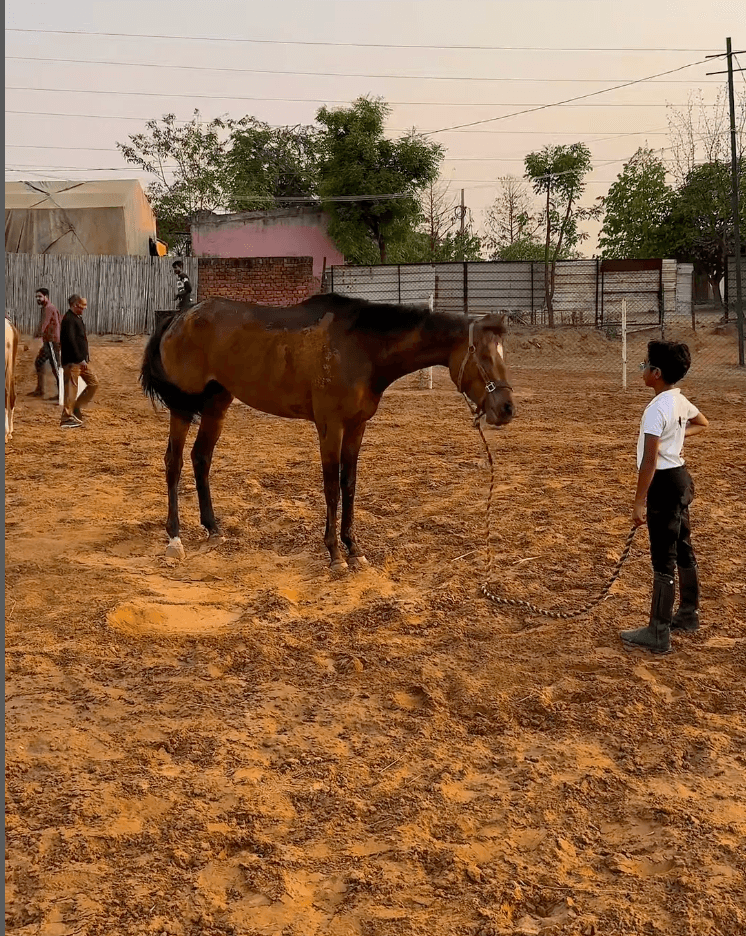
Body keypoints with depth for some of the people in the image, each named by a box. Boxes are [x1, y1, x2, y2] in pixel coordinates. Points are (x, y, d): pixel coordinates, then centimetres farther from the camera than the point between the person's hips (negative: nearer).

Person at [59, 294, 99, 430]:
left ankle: (77, 408, 16)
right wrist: (80, 359, -20)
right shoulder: (69, 319, -14)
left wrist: (86, 358, 15)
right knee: (71, 389, -5)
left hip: (82, 360, 10)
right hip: (72, 361, -10)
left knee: (94, 382, 11)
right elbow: (70, 341, -21)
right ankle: (67, 418, 1)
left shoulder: (77, 318, 17)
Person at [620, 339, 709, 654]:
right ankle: (689, 613, 36)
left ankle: (658, 633, 0)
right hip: (680, 478, 10)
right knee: (683, 548, 20)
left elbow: (650, 460, -25)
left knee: (663, 558, -6)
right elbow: (702, 424, 29)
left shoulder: (657, 409, -22)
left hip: (664, 483, -10)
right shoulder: (681, 401, 7)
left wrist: (639, 501, -21)